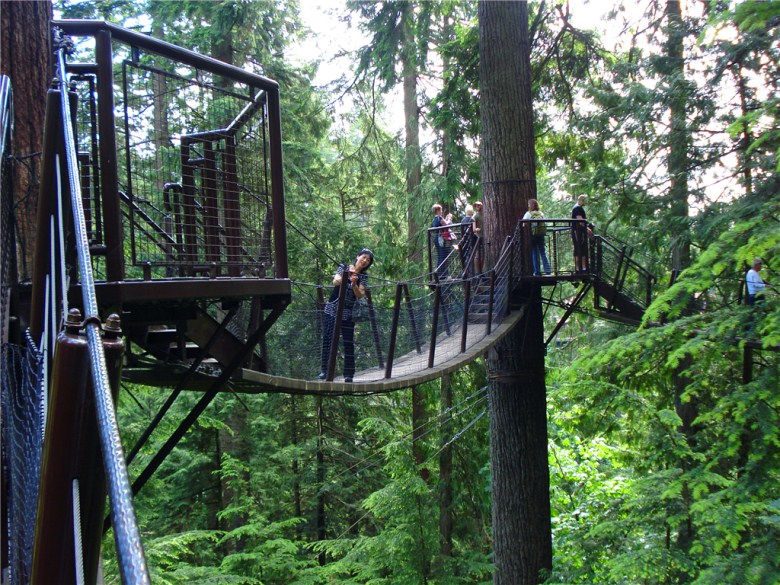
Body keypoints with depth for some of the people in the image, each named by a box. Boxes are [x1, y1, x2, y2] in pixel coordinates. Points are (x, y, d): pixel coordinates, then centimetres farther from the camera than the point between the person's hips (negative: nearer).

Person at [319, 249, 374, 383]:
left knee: (348, 343, -3)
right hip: (331, 310, 0)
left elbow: (360, 295, -7)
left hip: (347, 313, 0)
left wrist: (354, 284, -24)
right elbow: (335, 281, -14)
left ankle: (349, 374, 0)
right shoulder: (343, 268, 2)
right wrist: (347, 276, -31)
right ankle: (324, 369, 9)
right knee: (327, 339, 2)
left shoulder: (363, 277, 4)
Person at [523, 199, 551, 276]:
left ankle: (537, 272, 2)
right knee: (543, 253, 6)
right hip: (541, 235, 3)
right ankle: (547, 270, -3)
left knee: (535, 254, 2)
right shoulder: (541, 214, 9)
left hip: (532, 235, -3)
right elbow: (544, 224, 10)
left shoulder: (528, 214, -2)